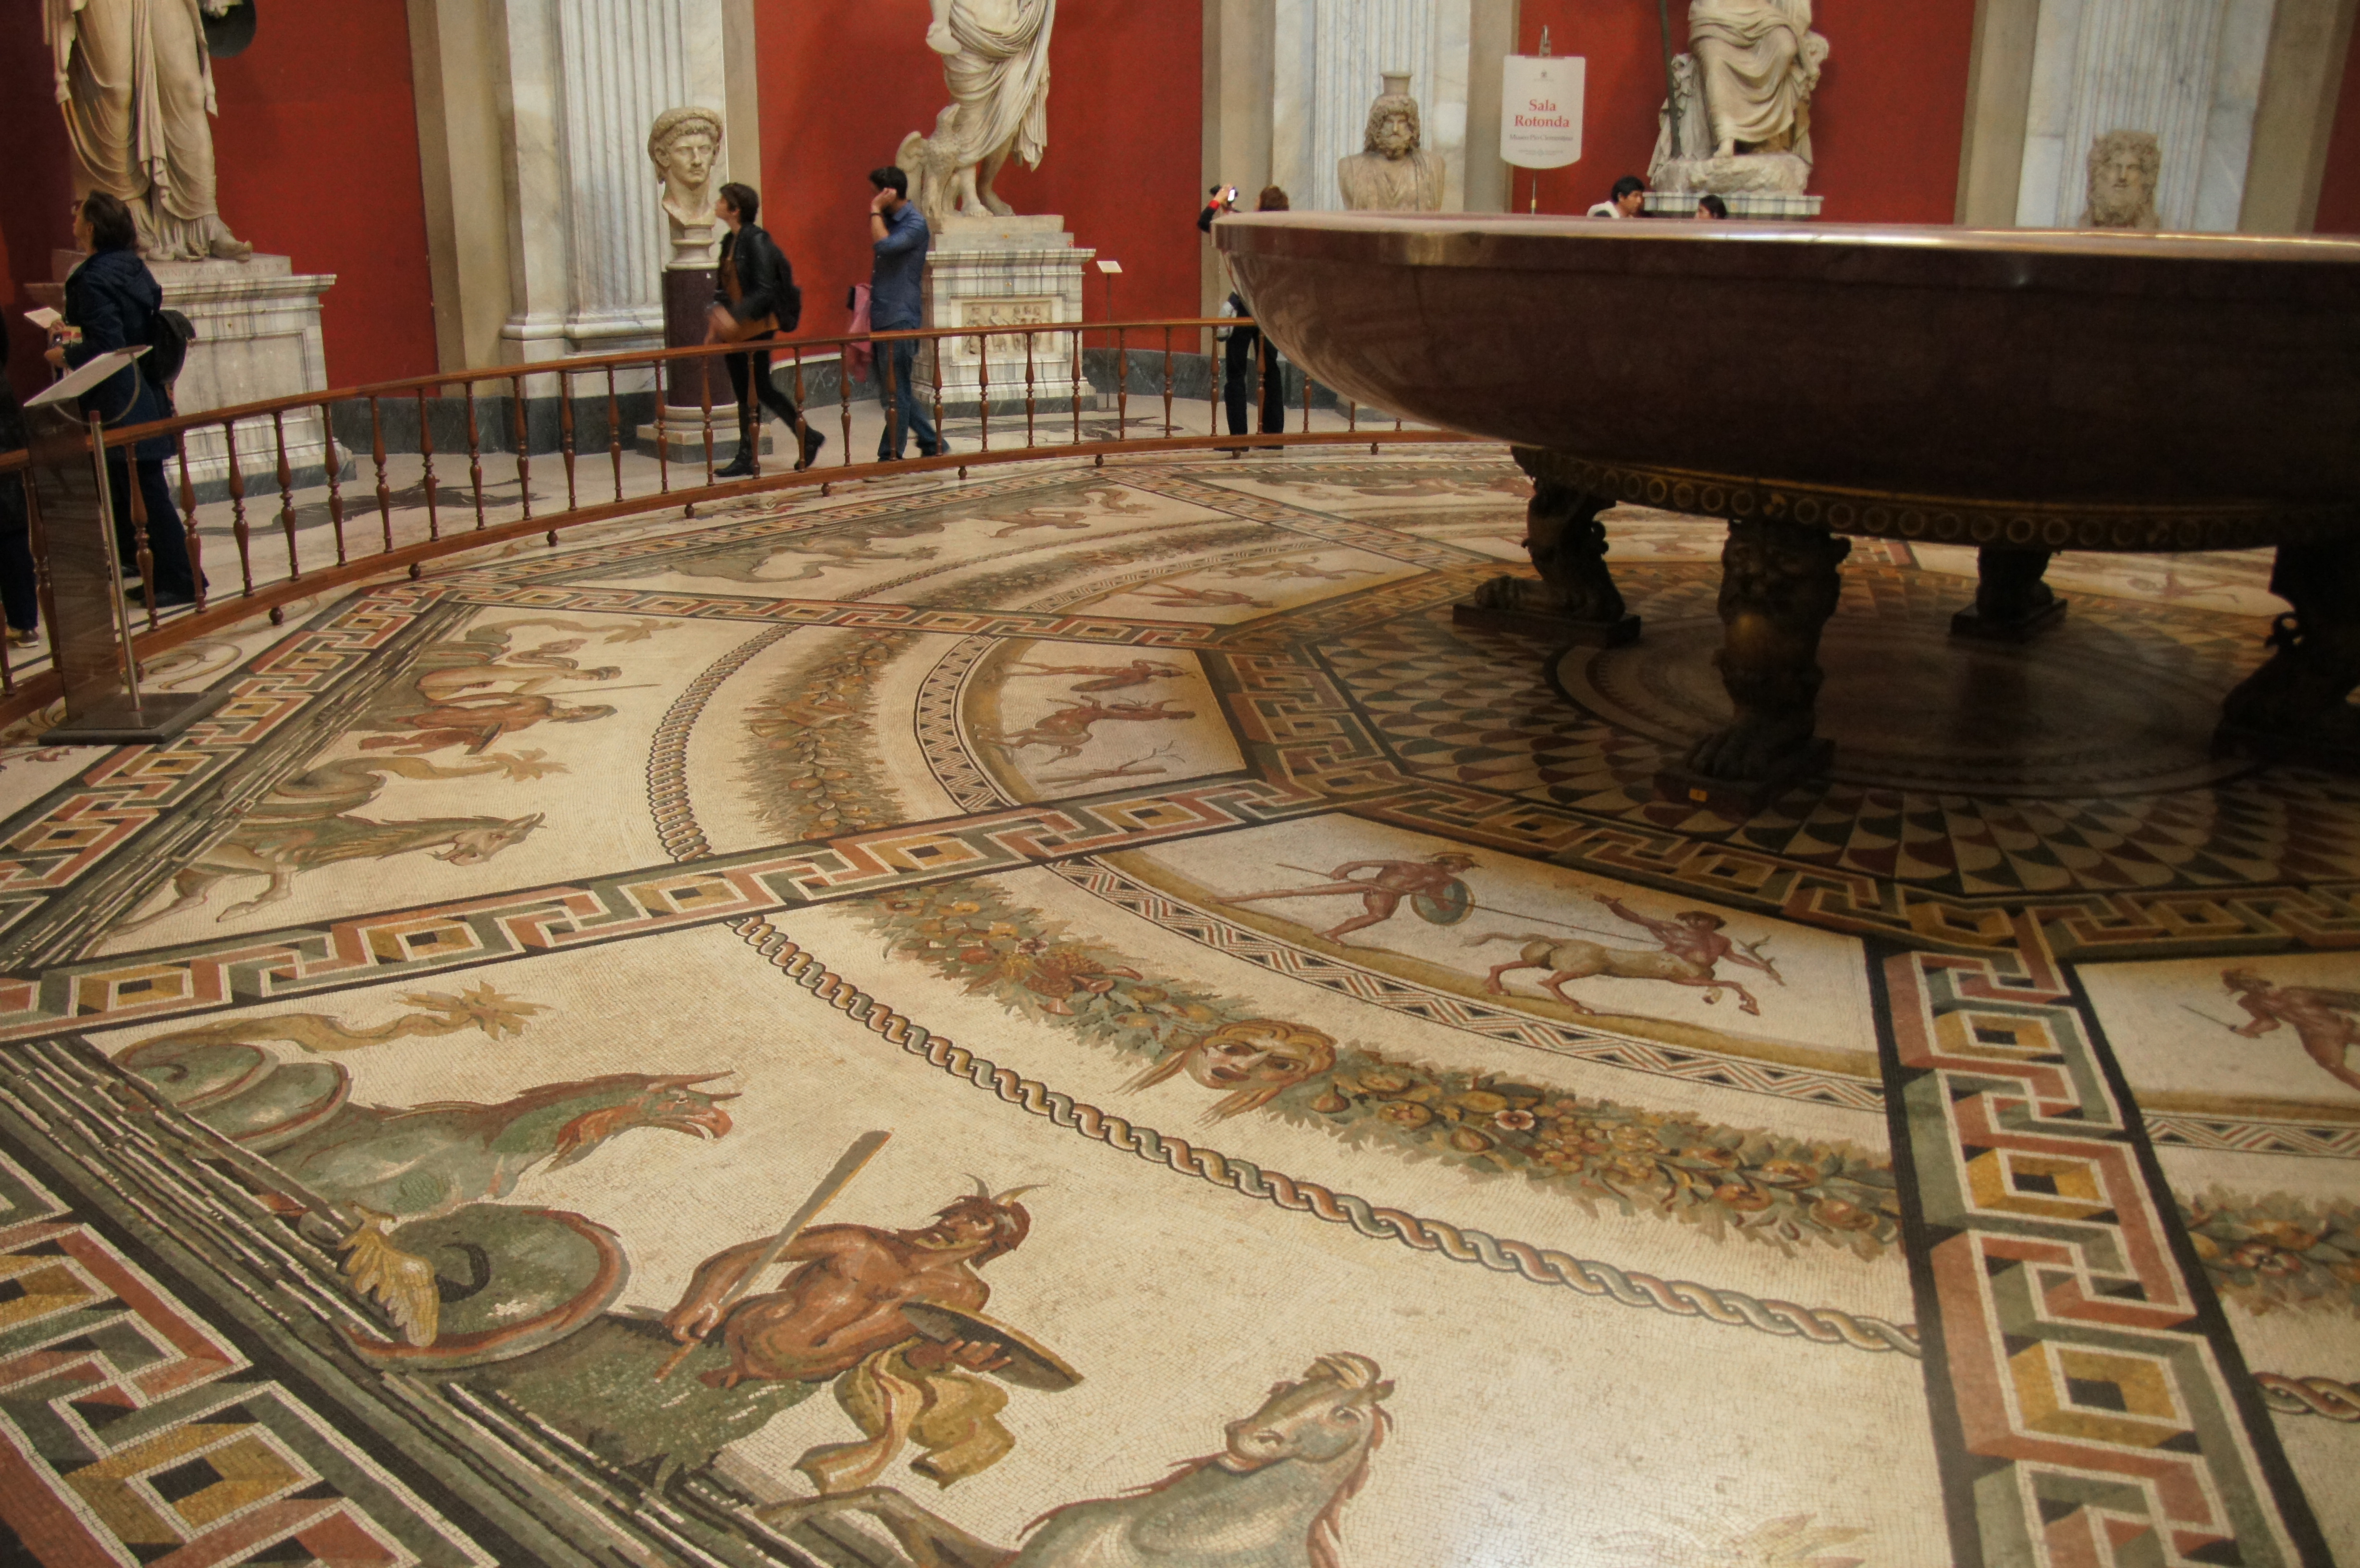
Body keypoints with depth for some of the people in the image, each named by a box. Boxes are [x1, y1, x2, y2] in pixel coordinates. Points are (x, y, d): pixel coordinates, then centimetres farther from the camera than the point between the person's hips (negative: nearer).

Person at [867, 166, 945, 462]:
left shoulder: (915, 224, -10)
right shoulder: (889, 220, 16)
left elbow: (885, 245, -26)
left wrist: (876, 211, -15)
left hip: (901, 319, -9)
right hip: (883, 318, 9)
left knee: (897, 393, -4)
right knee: (892, 392, 12)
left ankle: (889, 457, 0)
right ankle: (932, 443, 21)